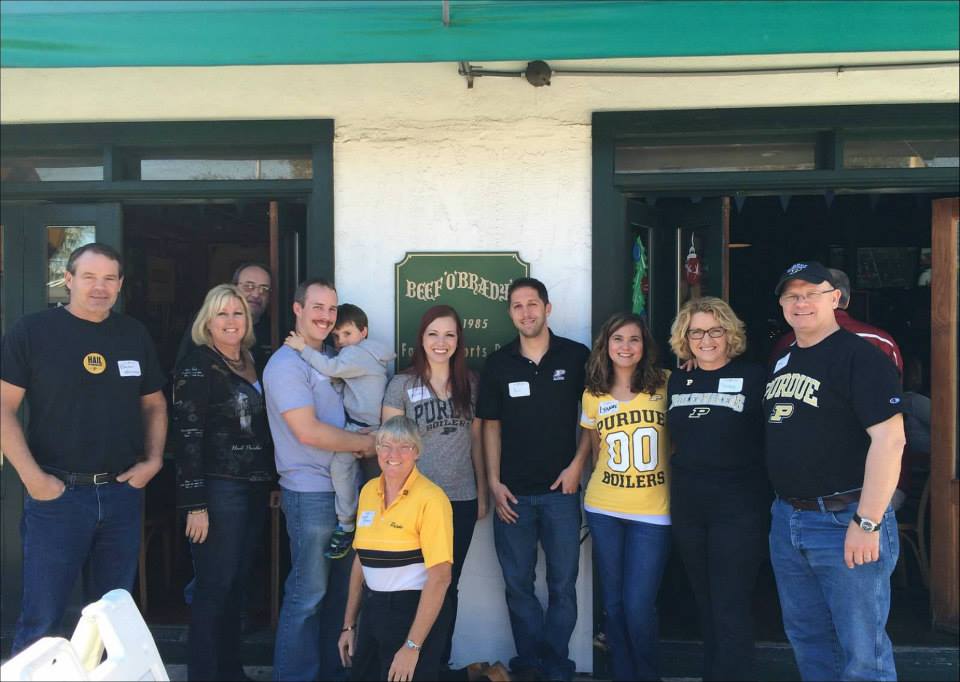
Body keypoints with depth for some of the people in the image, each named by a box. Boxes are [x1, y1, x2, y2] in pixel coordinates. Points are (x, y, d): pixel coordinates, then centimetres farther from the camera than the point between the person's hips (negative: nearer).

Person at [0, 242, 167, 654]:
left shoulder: (135, 335, 8)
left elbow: (154, 404, 16)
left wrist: (154, 459, 2)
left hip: (123, 493, 4)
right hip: (56, 493, -4)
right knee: (41, 622, 3)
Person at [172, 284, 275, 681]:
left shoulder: (253, 365, 12)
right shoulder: (196, 366, -9)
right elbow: (188, 438, -14)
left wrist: (271, 483, 14)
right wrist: (195, 504, -18)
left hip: (254, 488, 7)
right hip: (218, 491, -7)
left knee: (235, 584, 15)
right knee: (214, 588, 0)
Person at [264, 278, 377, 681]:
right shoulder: (287, 364, -13)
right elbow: (307, 431, -22)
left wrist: (362, 439, 2)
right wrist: (365, 443, -12)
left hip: (339, 489, 9)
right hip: (310, 494, -9)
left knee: (328, 588, 16)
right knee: (307, 594, -1)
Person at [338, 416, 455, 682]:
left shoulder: (430, 499, -17)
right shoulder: (368, 490, 4)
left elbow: (440, 577, -19)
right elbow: (361, 559, 12)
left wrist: (412, 646, -19)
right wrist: (349, 624, 12)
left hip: (415, 612, -6)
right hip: (373, 609, 6)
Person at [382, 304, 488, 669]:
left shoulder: (470, 382, 5)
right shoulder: (402, 384, -4)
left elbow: (476, 440, 10)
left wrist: (482, 492, 9)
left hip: (462, 499, 3)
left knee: (448, 585, 13)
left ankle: (441, 661, 27)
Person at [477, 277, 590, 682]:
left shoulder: (577, 357, -2)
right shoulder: (498, 364, 4)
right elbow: (491, 426, 7)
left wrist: (577, 464, -6)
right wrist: (494, 482, 0)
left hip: (560, 489, -1)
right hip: (513, 493, 2)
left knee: (563, 584, 5)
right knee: (518, 584, 8)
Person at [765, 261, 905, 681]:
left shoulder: (860, 357, -12)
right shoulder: (782, 361, 12)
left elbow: (889, 439, -20)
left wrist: (867, 522, -23)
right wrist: (781, 502, 15)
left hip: (845, 519, -7)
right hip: (787, 519, 8)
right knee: (806, 636, 18)